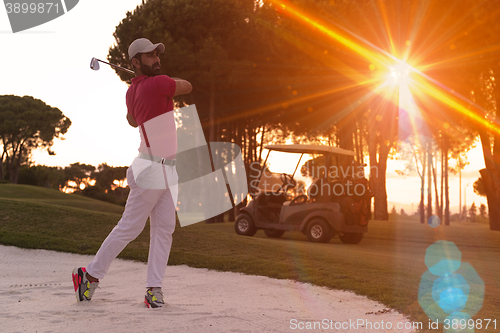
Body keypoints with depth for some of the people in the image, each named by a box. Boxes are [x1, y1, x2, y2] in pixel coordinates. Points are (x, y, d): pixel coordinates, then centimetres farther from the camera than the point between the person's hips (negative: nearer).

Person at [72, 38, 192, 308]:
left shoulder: (132, 91, 9)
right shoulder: (158, 83, -17)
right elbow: (187, 87, 0)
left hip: (167, 169, 9)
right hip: (151, 170, -9)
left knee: (164, 228, 4)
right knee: (129, 227, -1)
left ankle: (154, 288, 4)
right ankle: (90, 274, 11)